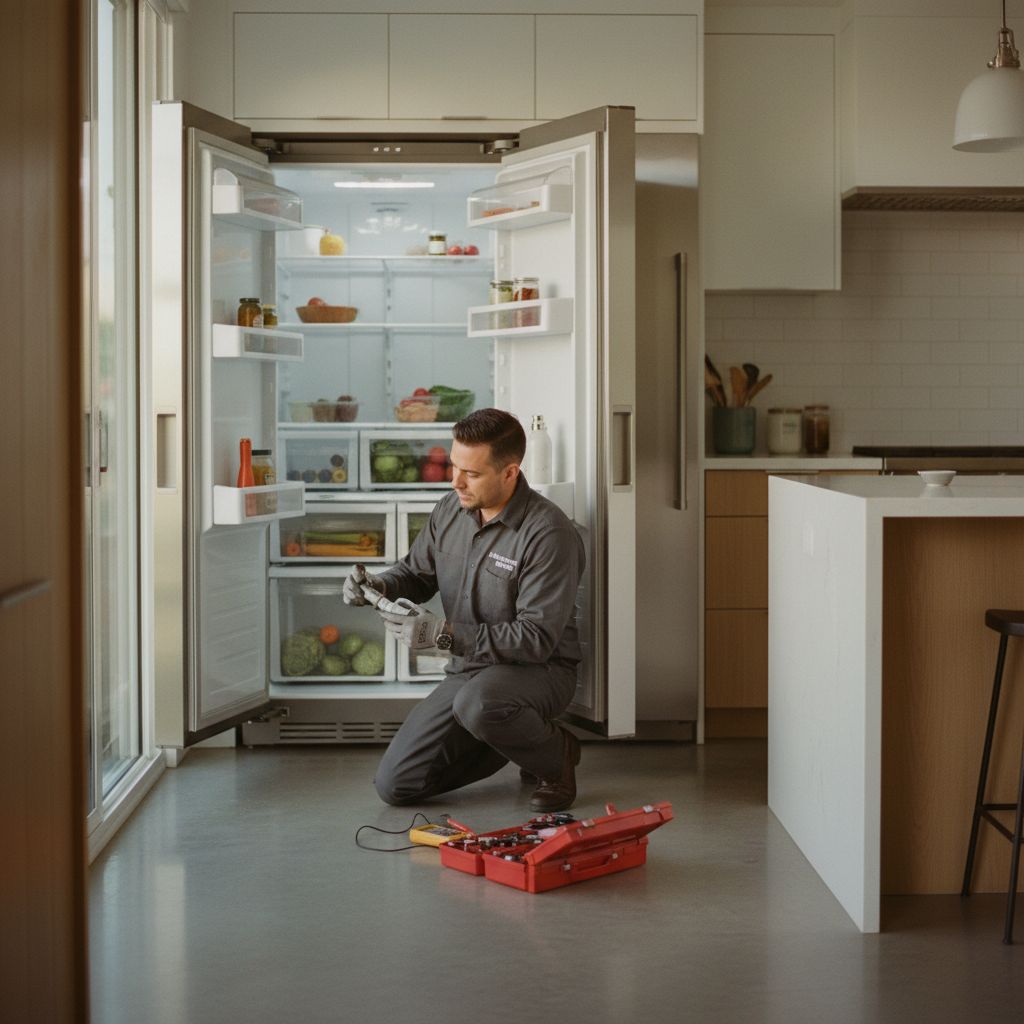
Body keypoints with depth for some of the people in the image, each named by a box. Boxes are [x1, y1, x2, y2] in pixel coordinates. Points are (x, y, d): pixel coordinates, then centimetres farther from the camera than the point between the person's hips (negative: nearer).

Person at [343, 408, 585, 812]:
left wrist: (445, 634, -30)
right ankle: (510, 739, 17)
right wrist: (378, 587, -9)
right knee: (394, 784, -3)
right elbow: (416, 572, 15)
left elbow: (537, 639, -25)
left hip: (538, 670, -6)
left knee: (477, 703, -41)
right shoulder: (450, 509, 0)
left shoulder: (549, 533, -22)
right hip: (467, 671, 7)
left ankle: (556, 755, -8)